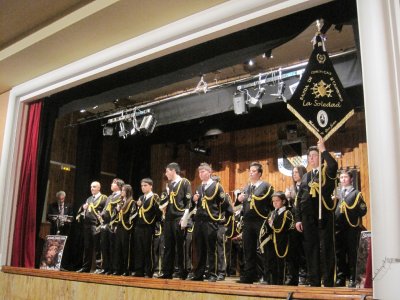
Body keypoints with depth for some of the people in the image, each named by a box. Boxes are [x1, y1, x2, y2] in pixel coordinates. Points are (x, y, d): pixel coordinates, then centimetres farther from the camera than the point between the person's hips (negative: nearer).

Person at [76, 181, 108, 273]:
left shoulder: (103, 198, -1)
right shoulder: (89, 199, 21)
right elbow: (81, 210, 23)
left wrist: (102, 219, -20)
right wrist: (83, 207, 2)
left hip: (96, 225, -7)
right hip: (87, 224, 7)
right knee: (87, 247, 11)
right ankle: (86, 267, 18)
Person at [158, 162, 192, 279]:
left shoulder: (184, 182, -3)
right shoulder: (169, 185, 18)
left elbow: (189, 201, -9)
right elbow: (163, 202, 23)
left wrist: (184, 218, -15)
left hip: (179, 219, -7)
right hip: (168, 219, 7)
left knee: (180, 247, -3)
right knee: (168, 247, 8)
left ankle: (183, 273, 4)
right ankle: (167, 272, 13)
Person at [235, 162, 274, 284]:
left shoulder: (266, 186, -1)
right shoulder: (246, 188, 19)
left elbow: (272, 204, -6)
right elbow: (240, 202, 18)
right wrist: (239, 199, -3)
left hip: (261, 222, -6)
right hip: (248, 222, 6)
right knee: (248, 250, 8)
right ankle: (248, 276, 13)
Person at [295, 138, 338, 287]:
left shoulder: (327, 171, 4)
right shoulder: (306, 176, 18)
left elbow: (334, 165, -23)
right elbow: (300, 199, 15)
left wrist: (323, 150, -15)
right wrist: (298, 219, 8)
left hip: (324, 213, -5)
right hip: (308, 216, 5)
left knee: (326, 247, -2)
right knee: (311, 248, 6)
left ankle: (328, 281, 4)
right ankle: (314, 281, 13)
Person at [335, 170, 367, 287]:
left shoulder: (356, 193, 6)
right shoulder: (337, 194, 19)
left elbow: (363, 210, -3)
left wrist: (351, 214, -13)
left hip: (352, 227, -4)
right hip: (339, 228, 4)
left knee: (352, 254, 0)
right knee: (339, 254, 5)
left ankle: (352, 279, 6)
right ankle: (340, 279, 13)